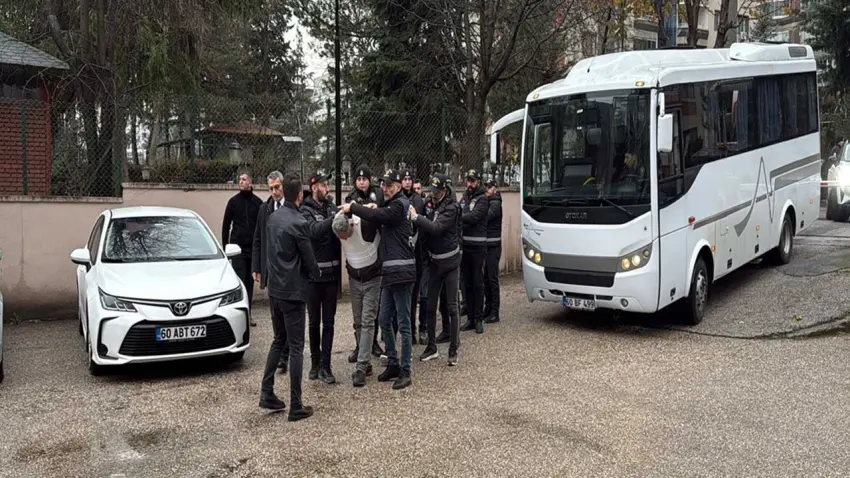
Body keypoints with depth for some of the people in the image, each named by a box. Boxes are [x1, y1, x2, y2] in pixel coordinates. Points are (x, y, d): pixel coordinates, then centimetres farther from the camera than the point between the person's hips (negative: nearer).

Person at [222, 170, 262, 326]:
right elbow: (226, 225, 5)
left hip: (253, 248, 1)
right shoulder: (233, 201, 3)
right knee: (239, 281, -5)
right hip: (238, 248, -1)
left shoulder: (258, 202, 5)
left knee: (250, 281, 6)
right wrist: (225, 247, 2)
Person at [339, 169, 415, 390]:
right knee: (384, 320, 13)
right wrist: (375, 210, -2)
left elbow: (377, 216, -22)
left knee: (403, 323, -3)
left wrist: (352, 207, -12)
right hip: (390, 272, 10)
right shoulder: (392, 205, 20)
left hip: (401, 271, -10)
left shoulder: (400, 205, -10)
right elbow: (382, 218, 16)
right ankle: (393, 364, 25)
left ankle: (406, 371, 4)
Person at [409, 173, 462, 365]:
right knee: (430, 306, 9)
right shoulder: (430, 203, 4)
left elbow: (436, 227, -27)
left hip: (450, 261, -6)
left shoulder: (451, 207, -15)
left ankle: (453, 349, 7)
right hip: (434, 261, 6)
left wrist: (416, 217, -26)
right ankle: (431, 347, 20)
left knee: (452, 306, -1)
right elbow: (427, 227, 8)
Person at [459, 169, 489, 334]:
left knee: (477, 284, -2)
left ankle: (478, 319, 4)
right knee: (467, 284, 11)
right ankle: (470, 318, 18)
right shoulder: (464, 197, 15)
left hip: (477, 246, -6)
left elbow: (474, 217, -18)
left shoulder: (482, 199, -5)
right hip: (464, 245, 6)